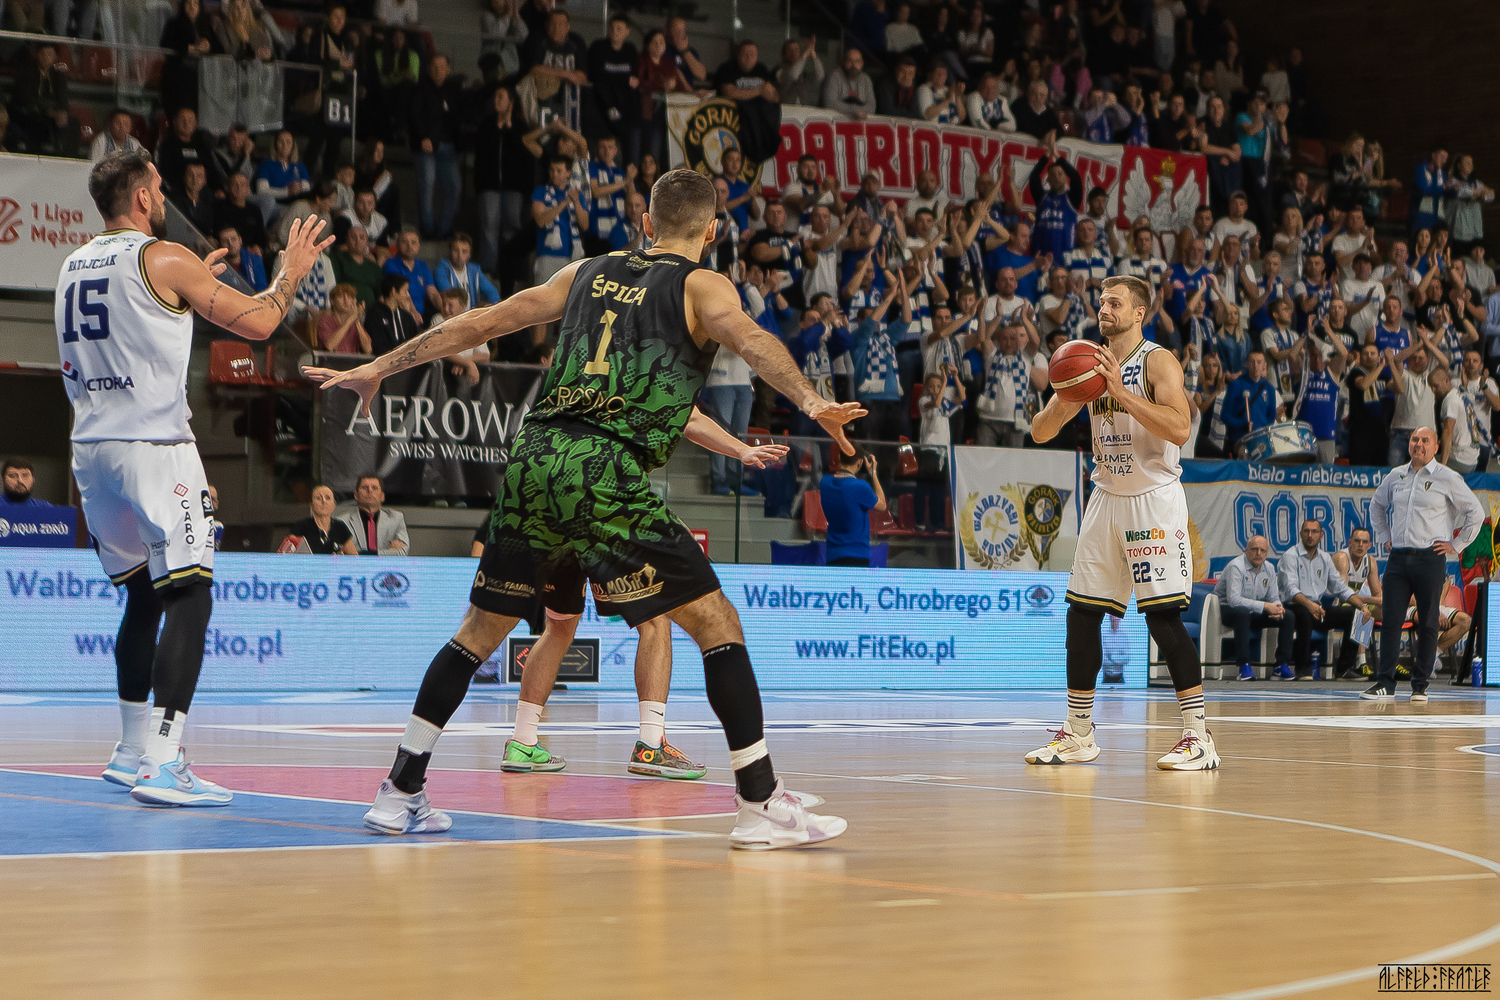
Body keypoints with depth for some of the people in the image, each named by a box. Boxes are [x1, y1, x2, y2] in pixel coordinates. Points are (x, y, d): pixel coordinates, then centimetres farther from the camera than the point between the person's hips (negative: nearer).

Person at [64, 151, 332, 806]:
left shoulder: (73, 268, 14)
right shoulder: (163, 260, -7)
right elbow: (257, 322, -7)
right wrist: (291, 272, 11)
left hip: (91, 447, 8)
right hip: (153, 445, -8)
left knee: (143, 594, 20)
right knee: (188, 597, -8)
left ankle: (133, 752, 24)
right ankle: (161, 765, -19)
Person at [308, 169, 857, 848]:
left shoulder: (589, 272, 24)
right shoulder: (701, 286, 10)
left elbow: (482, 323, 25)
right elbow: (749, 340, -12)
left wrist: (378, 369, 31)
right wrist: (812, 403, -27)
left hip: (533, 458, 5)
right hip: (607, 472, -5)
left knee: (482, 630, 19)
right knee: (717, 623, 3)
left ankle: (400, 793, 22)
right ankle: (761, 803, -2)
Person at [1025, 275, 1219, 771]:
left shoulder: (1158, 361, -9)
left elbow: (1179, 429, -23)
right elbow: (1040, 433, 8)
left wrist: (1122, 392, -25)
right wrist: (1063, 401, -13)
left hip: (1153, 497, -6)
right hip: (1107, 497, 6)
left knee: (1163, 615, -12)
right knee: (1082, 612, 5)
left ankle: (1199, 737, -9)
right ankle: (1077, 735, 15)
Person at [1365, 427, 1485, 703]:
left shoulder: (1447, 479, 0)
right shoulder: (1396, 476, 13)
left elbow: (1476, 513, 2)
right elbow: (1377, 506, 31)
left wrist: (1456, 545, -1)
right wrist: (1384, 536, 20)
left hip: (1430, 559, -4)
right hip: (1398, 557, 4)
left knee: (1427, 623, 1)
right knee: (1390, 620, -3)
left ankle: (1420, 685, 7)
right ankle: (1385, 684, -3)